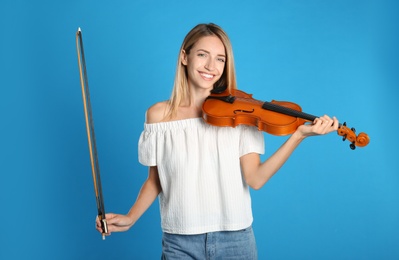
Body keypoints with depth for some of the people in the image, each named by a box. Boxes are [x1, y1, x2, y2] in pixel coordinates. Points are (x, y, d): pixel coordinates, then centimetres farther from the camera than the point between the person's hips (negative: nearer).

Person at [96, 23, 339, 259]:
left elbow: (255, 179, -13)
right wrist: (130, 218, -4)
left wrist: (299, 135, -21)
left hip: (235, 239, 0)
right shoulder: (158, 114, -1)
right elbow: (155, 179, 7)